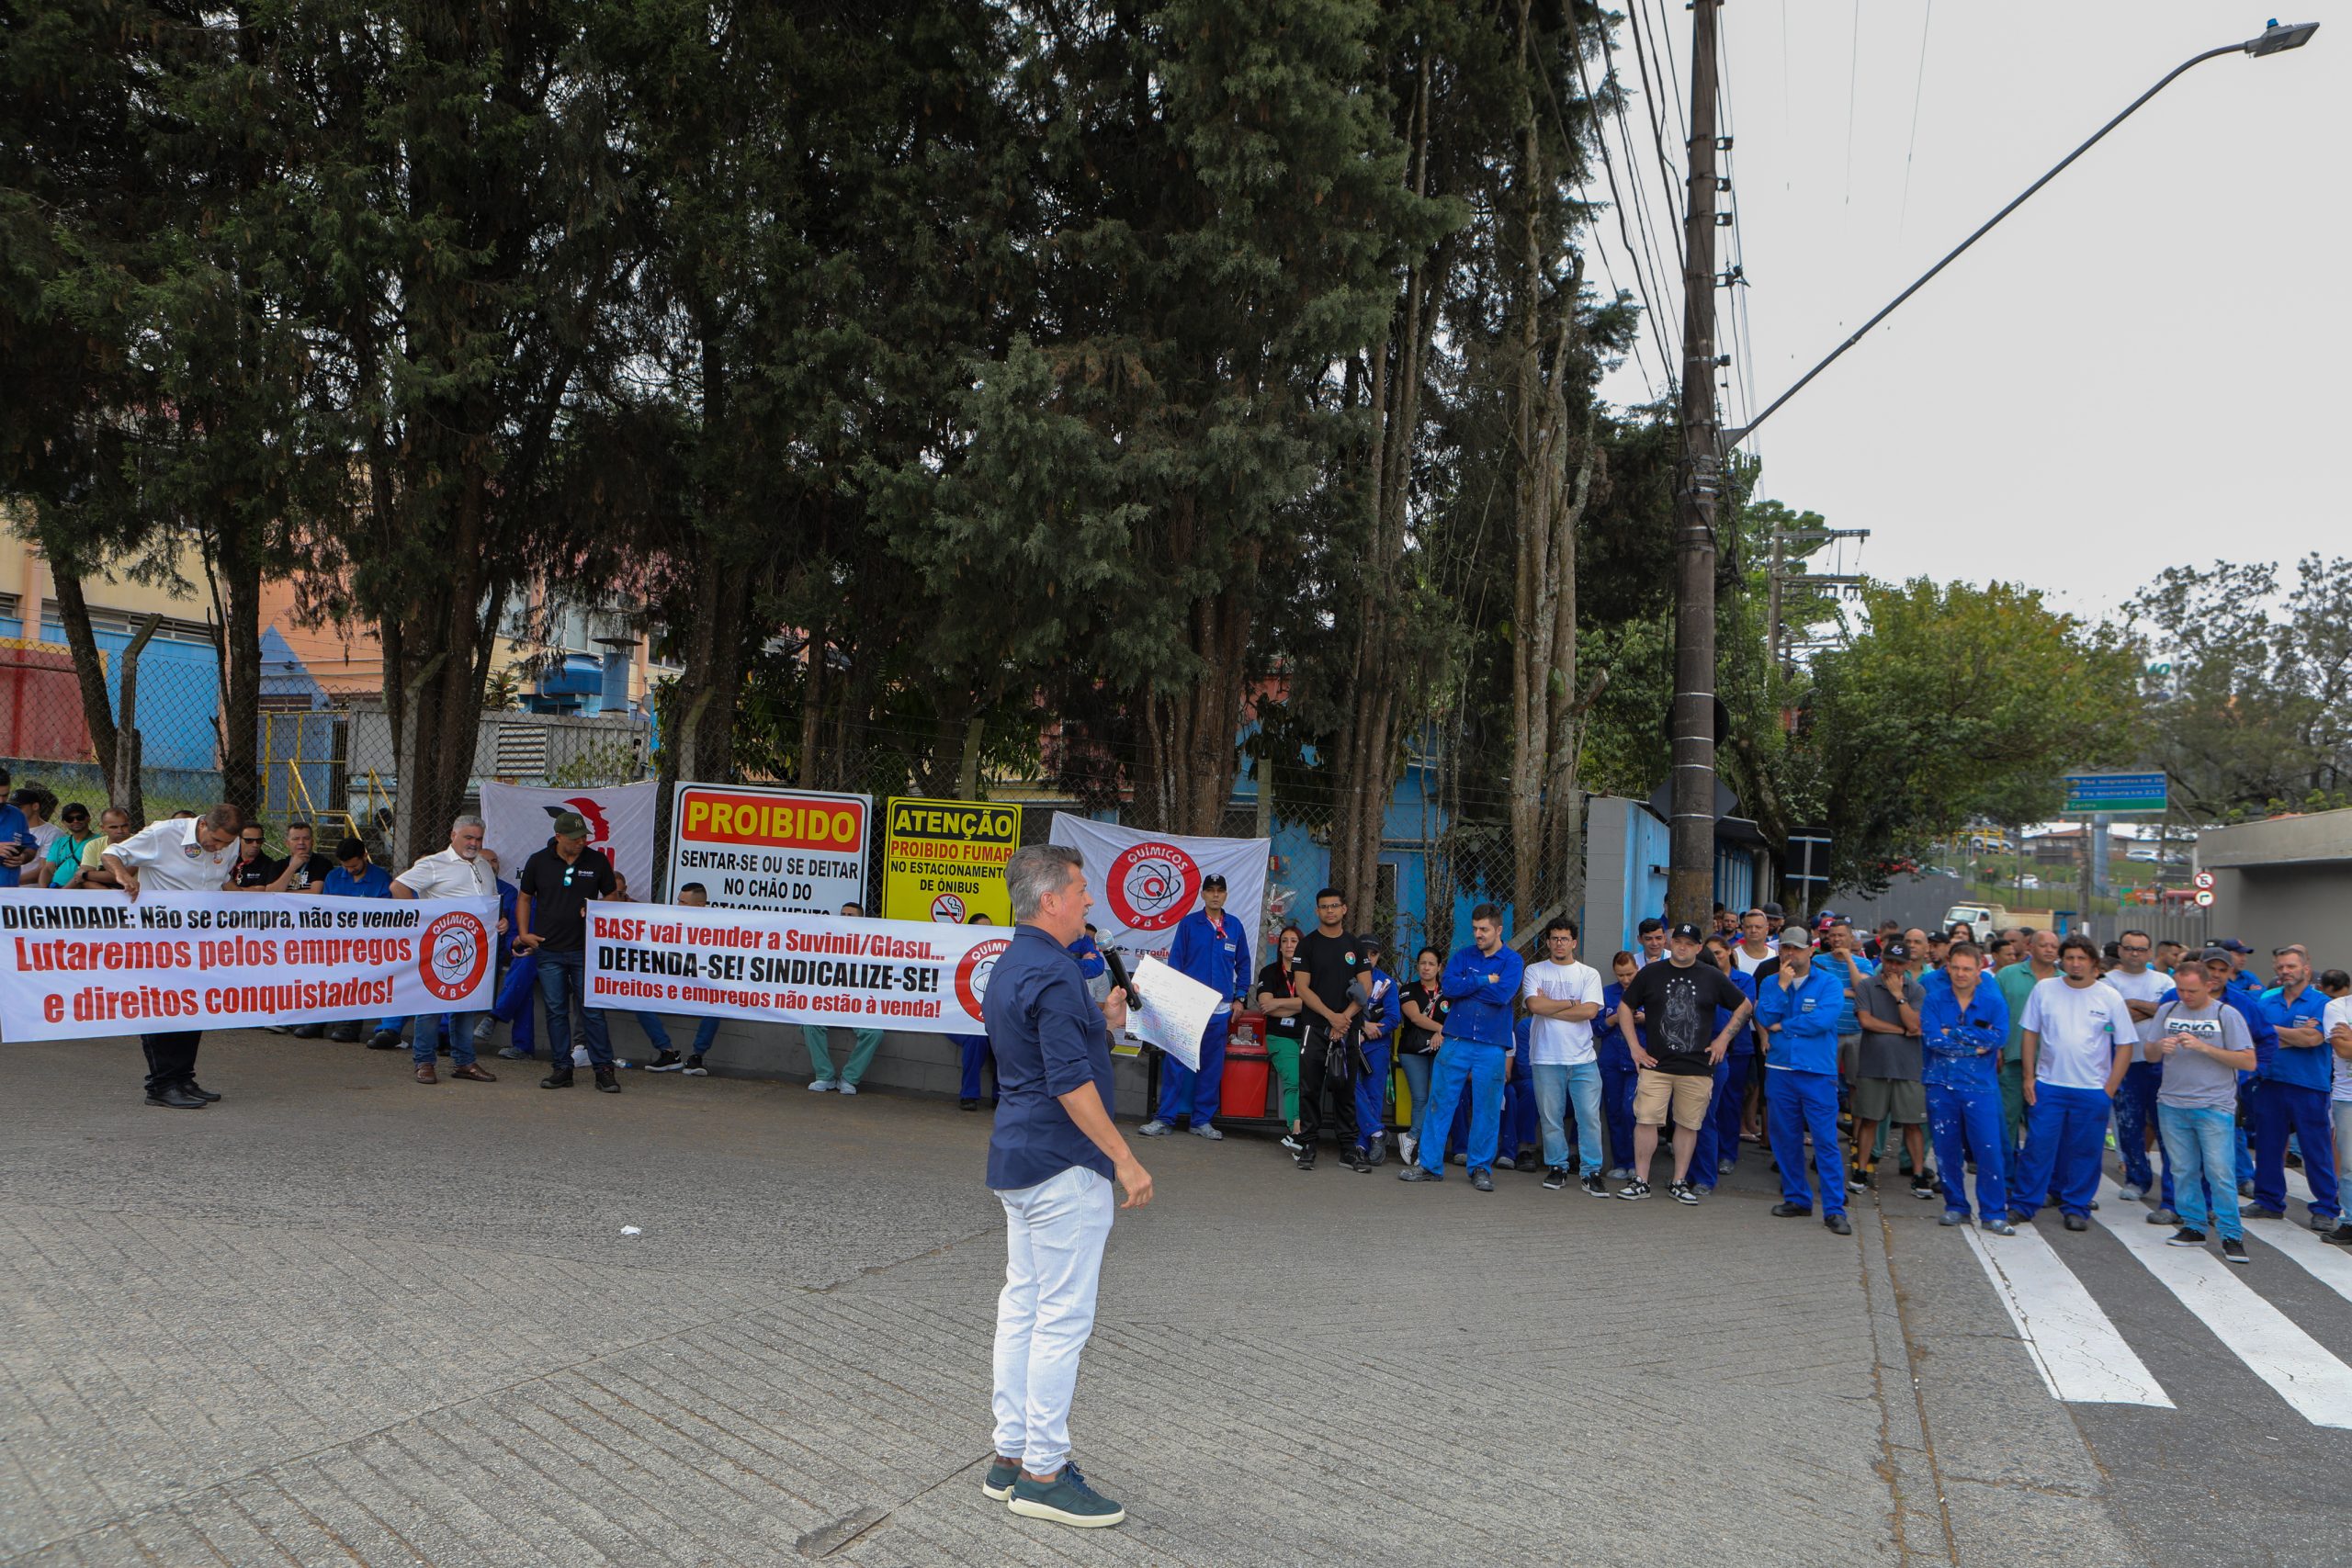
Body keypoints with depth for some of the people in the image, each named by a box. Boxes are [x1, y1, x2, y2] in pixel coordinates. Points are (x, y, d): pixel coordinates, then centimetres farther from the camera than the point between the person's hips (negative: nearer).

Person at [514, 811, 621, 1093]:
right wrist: (523, 933, 3)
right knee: (556, 1011, 6)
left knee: (593, 1010, -2)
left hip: (586, 950, -1)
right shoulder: (538, 861, 4)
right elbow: (524, 898, 13)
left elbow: (612, 896, 11)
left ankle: (604, 1069, 3)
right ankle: (561, 1069, 15)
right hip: (549, 950, 1)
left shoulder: (597, 861, 2)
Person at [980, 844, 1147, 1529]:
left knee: (1022, 1308, 14)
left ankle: (1011, 1455, 23)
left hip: (1017, 1161, 10)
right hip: (1065, 1165, -10)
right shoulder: (1053, 972, -19)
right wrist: (1124, 1158, -19)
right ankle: (1043, 1474, 6)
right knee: (1063, 1317, -2)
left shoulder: (1008, 967, 13)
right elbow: (1070, 1082, -23)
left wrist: (1102, 1023, 13)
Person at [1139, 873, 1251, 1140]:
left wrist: (1240, 998, 9)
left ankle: (1202, 1119, 16)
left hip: (1220, 1008, 3)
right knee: (1176, 1061, -5)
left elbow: (1243, 964, 15)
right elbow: (1175, 960, 1)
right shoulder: (1188, 923, 0)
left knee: (1212, 1065, 7)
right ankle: (1166, 1119, 1)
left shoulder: (1235, 926, 7)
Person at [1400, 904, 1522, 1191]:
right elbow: (1448, 986, -8)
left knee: (1487, 1109, 4)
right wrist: (1485, 980, -10)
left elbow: (1503, 994, -16)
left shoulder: (1513, 961, 1)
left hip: (1491, 1046, -2)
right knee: (1440, 1103, 2)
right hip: (1455, 1041, 2)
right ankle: (1429, 1165, 10)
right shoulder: (1462, 956, 9)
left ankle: (1481, 1168, 17)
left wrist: (1467, 985, -7)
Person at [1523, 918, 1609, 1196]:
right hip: (1546, 1057, 0)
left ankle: (1591, 1172, 6)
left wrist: (1550, 1008, -6)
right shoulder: (1535, 971, 6)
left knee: (1590, 1115, -3)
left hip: (1583, 1058, 0)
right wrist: (1571, 1003, -3)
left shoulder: (1589, 974, 7)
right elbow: (1535, 1005, -10)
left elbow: (1590, 1011, -8)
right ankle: (1557, 1168, 19)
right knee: (1550, 1117, 5)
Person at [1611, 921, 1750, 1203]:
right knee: (1646, 1120, -6)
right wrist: (1634, 1046, 3)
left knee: (1689, 1124, 5)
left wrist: (1724, 1037, 6)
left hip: (1697, 1067, 1)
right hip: (1655, 1064, 0)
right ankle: (1641, 1182, 3)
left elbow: (1745, 1006, 14)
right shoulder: (1651, 974, 5)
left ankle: (1679, 1183, 17)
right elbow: (1624, 1007, 11)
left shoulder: (1712, 977, 5)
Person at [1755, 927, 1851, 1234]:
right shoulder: (1770, 984, 10)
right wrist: (1782, 986, -12)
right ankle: (1796, 1198, 23)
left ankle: (1834, 1209, 0)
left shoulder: (1829, 983, -1)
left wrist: (1782, 1027, -7)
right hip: (1780, 1070, 4)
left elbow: (1822, 1020, -15)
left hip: (1818, 1073, -4)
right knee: (1785, 1138, 9)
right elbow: (1764, 1018, -5)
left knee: (1826, 1140, -5)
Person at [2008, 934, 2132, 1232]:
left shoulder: (2110, 997, -1)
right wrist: (2029, 1076, 1)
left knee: (2085, 1151, 6)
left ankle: (2076, 1207, 19)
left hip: (2093, 1090, 0)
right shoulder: (2044, 990, 1)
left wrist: (2109, 1090, -4)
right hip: (2048, 1085, 0)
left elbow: (2125, 1046, 1)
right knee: (2038, 1146, 0)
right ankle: (2023, 1204, 9)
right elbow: (2030, 1034, 7)